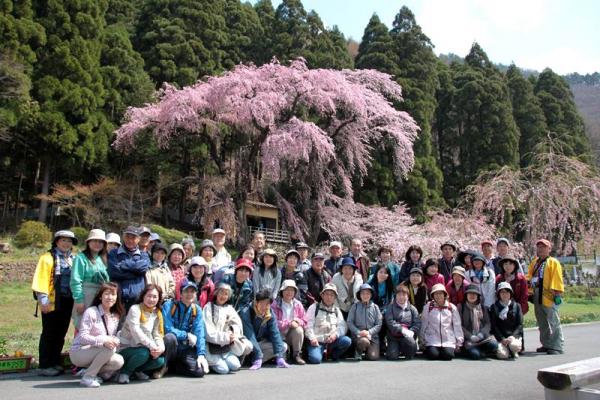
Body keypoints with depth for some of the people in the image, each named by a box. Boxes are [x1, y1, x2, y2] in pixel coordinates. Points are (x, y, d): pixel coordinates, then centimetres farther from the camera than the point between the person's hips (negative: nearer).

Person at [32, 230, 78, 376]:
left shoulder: (73, 259, 16)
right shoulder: (47, 257, -2)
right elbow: (41, 279, -10)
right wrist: (43, 299, -17)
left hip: (67, 302, 6)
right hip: (52, 302, -5)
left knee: (61, 334, 11)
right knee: (49, 334, 1)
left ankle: (55, 363, 21)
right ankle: (45, 366, 8)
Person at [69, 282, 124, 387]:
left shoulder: (116, 316, 6)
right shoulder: (91, 312, -15)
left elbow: (113, 337, 10)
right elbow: (82, 337, -22)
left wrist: (115, 341, -16)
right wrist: (102, 340, -37)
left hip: (95, 353, 6)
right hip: (78, 353, -6)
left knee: (118, 362, -19)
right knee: (109, 348, -30)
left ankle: (92, 372, 6)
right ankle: (87, 377, -13)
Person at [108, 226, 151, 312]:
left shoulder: (143, 255, 16)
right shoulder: (113, 253, 11)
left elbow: (143, 267, -7)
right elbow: (113, 271, -6)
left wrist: (122, 265, -3)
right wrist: (136, 272, -5)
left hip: (137, 300, 1)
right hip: (117, 298, -1)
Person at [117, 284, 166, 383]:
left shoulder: (157, 313, 6)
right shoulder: (135, 309, -12)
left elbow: (157, 334, 0)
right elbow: (135, 331, -24)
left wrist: (161, 347, -21)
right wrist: (152, 346, -30)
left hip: (143, 348, 6)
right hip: (126, 348, -5)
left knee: (160, 360, -19)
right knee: (143, 352, -34)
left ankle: (137, 371, 9)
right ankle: (125, 371, -5)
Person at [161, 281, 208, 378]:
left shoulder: (197, 310, -1)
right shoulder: (169, 305, -11)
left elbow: (199, 334, -6)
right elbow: (167, 329, -19)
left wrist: (201, 354, -17)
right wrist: (187, 335, -18)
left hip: (185, 349, 3)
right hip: (170, 344, -3)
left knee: (200, 371, -19)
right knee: (170, 337, -36)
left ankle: (172, 366, 8)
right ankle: (163, 366, -8)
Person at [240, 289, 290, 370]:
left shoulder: (270, 314, -11)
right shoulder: (245, 313, -25)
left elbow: (275, 334, -17)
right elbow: (249, 336, -31)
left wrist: (279, 357, -28)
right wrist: (258, 356, -39)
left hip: (261, 342, 5)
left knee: (283, 346, -12)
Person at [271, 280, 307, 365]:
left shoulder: (298, 304, 3)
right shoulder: (275, 304, -9)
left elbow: (304, 322, 7)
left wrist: (298, 321, -17)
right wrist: (289, 323, -23)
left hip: (292, 334, 3)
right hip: (279, 336, -3)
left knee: (299, 330, -29)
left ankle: (297, 355, -10)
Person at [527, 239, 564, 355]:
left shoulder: (553, 262, -3)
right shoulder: (534, 262, 17)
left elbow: (557, 279, -10)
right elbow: (529, 276, 20)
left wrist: (557, 293, -17)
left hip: (548, 296, -7)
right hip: (537, 297, 7)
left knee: (553, 323, -6)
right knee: (542, 323, 13)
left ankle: (557, 347, 1)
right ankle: (546, 344, 23)